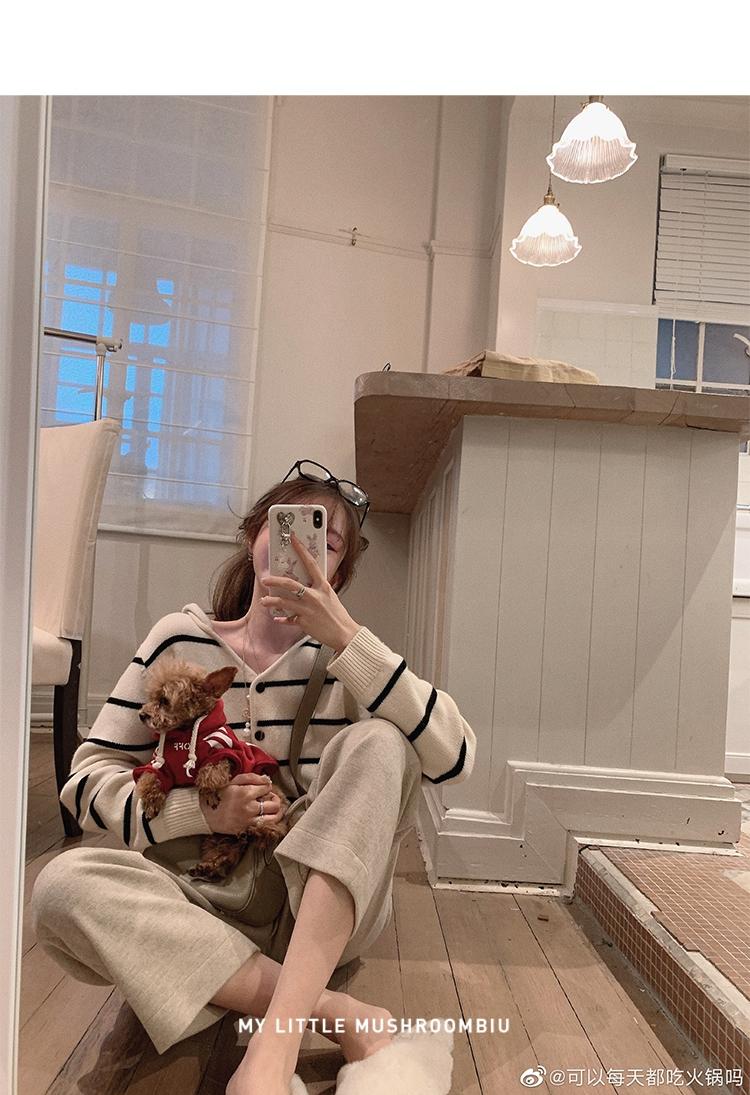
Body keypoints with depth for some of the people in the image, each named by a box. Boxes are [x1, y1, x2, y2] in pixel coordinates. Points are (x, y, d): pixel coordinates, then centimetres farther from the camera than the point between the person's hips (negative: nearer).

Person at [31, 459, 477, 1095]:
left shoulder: (345, 654, 0)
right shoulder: (180, 640, 1)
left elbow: (455, 758, -17)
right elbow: (87, 781, 0)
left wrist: (344, 635, -25)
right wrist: (201, 810, -17)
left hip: (326, 910, 0)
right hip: (210, 908, 1)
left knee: (378, 743, -24)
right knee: (64, 885, -26)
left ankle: (277, 1036, -30)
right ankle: (339, 1015, -26)